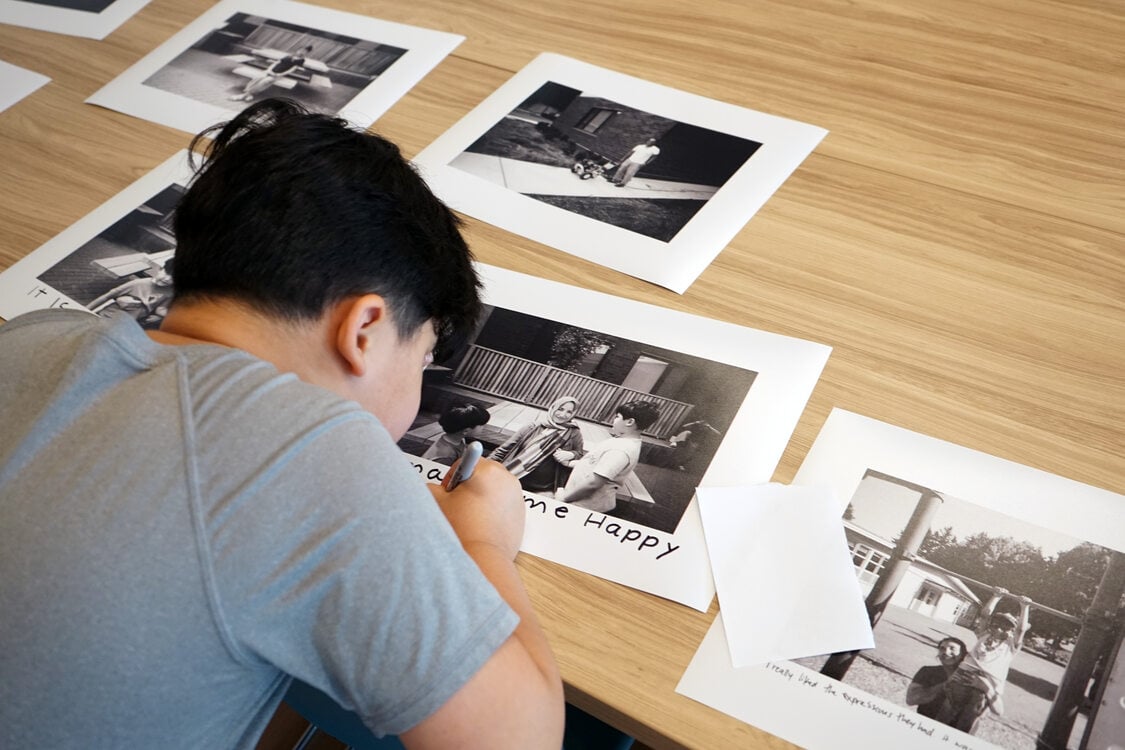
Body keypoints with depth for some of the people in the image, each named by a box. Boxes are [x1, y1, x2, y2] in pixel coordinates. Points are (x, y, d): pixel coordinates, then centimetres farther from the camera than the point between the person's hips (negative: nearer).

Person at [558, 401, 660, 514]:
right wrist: (571, 463, 9)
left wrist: (564, 498, -17)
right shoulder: (624, 441, 6)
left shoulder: (620, 450, -25)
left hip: (584, 507, -9)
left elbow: (593, 483, -27)